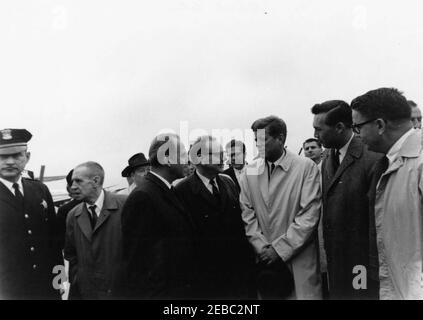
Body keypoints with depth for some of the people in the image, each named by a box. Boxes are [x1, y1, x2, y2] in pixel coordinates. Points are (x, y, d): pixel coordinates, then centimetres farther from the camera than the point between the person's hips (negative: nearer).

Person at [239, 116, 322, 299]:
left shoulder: (306, 167, -5)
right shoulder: (250, 172, 4)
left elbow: (310, 215, -10)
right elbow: (247, 214, 3)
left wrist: (279, 249, -12)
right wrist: (262, 248, -9)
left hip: (298, 261, -2)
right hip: (263, 260, 2)